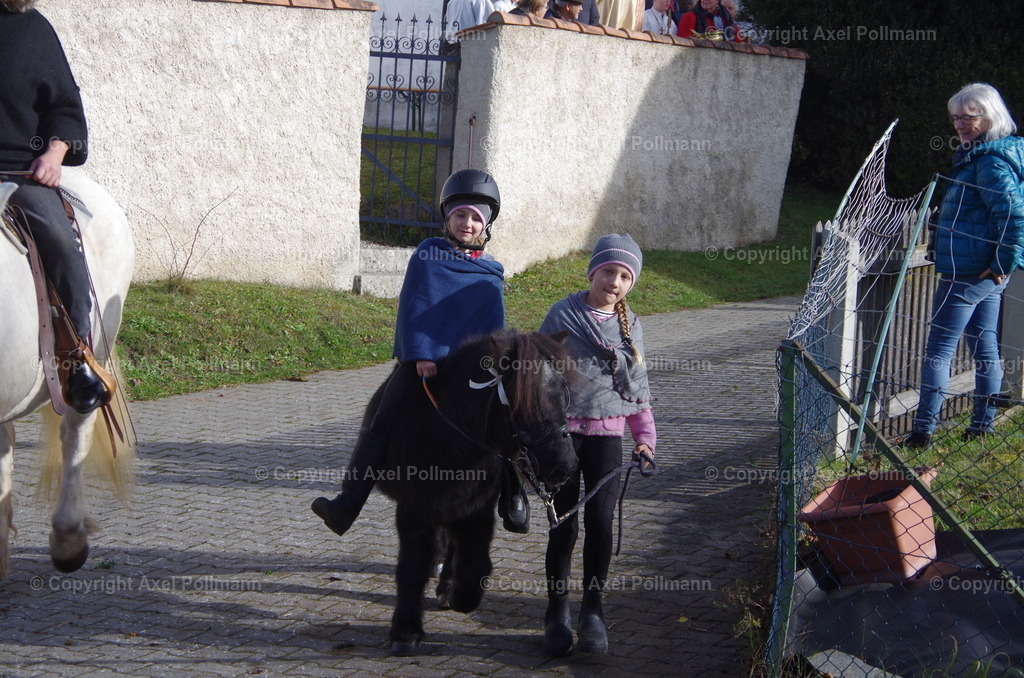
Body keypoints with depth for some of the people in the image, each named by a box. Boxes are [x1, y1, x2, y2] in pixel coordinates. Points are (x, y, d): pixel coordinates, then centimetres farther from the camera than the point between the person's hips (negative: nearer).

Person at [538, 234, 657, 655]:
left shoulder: (630, 326, 9)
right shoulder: (563, 316, -2)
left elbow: (637, 387, 16)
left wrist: (644, 438, 10)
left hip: (606, 433, 2)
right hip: (563, 429, -2)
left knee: (600, 518, -7)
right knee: (564, 523, -2)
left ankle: (593, 611, 5)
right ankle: (557, 613, 11)